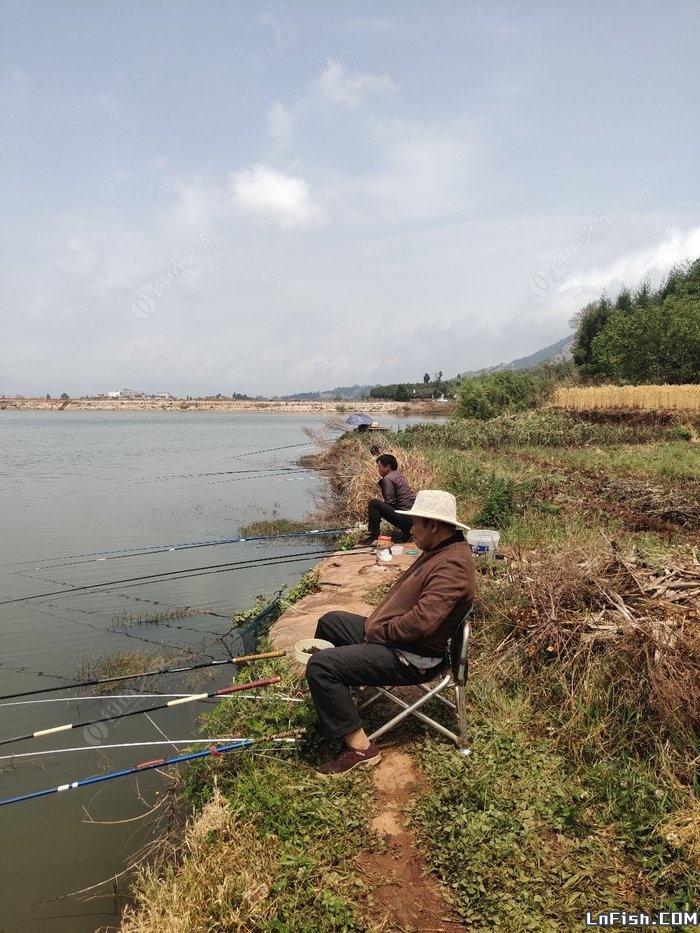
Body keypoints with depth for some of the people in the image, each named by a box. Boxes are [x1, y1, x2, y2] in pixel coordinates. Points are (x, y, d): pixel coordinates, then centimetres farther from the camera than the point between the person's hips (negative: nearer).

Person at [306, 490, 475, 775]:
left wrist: (378, 630, -18)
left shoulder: (452, 566, -27)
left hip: (411, 658, -11)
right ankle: (328, 702, 35)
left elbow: (422, 621, -34)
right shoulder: (440, 549, 7)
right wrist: (376, 622, 7)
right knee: (329, 622, 22)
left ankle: (359, 747, -10)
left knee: (320, 666, -21)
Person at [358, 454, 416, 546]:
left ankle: (372, 537, -9)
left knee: (374, 503, -11)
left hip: (407, 518, -9)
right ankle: (405, 533, 21)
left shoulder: (388, 479, -9)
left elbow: (390, 502, -12)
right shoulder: (399, 475, 19)